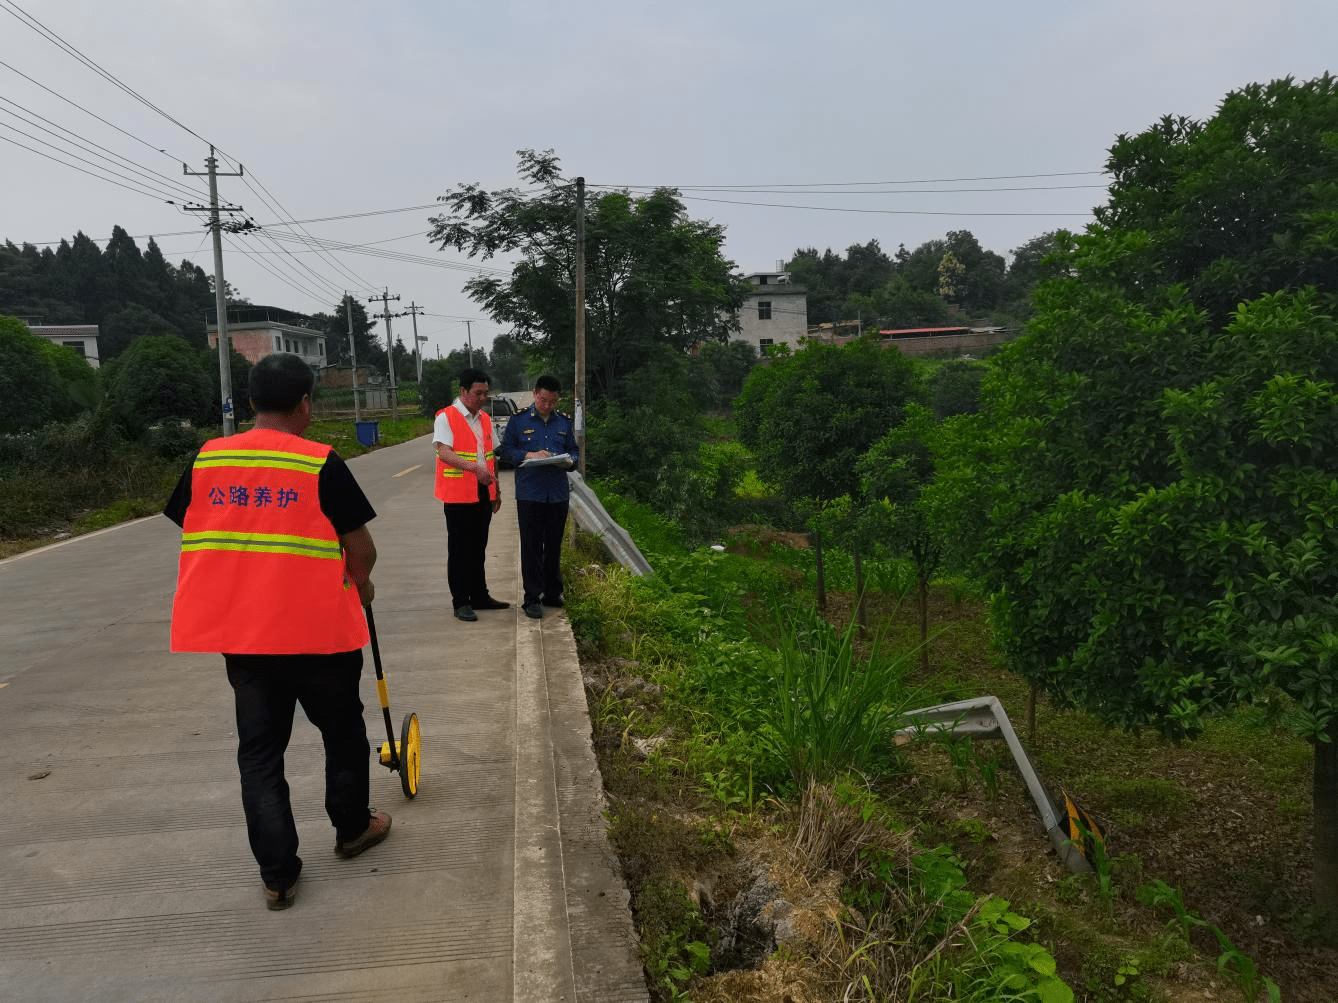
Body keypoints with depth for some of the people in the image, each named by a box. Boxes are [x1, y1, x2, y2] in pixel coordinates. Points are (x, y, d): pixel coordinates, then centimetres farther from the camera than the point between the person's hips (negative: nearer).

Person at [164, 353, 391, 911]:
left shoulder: (206, 459, 2)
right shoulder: (321, 464, -11)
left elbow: (193, 536, 10)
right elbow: (360, 549, -9)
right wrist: (361, 584, 12)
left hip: (236, 630, 4)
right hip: (318, 629, -4)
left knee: (259, 749, 12)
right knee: (342, 731, 18)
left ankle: (277, 875, 15)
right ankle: (352, 828, 36)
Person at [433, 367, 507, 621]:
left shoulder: (485, 419, 15)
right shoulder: (445, 418, -8)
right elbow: (444, 452, -21)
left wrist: (496, 491, 18)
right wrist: (474, 468, -35)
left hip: (483, 494, 7)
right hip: (458, 495, -6)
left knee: (478, 548, 14)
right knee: (459, 550, 1)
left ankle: (479, 595, 24)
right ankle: (461, 602, 7)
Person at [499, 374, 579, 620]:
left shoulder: (564, 422, 11)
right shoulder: (519, 420, 1)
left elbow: (574, 451, 15)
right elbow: (507, 449, 2)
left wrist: (570, 461, -7)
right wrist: (528, 455, -15)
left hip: (558, 493, 3)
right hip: (529, 493, -3)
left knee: (554, 545, 11)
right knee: (531, 546, -2)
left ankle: (553, 593, 23)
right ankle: (532, 597, 6)